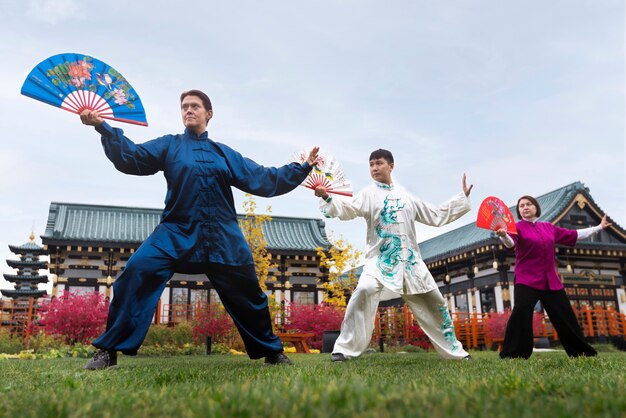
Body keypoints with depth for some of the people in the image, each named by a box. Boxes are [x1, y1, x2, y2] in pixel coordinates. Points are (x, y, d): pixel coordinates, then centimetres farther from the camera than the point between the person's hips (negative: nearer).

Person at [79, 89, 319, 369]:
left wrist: (303, 168, 10)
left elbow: (264, 180, 14)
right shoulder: (168, 145, 11)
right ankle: (108, 350, -10)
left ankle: (272, 351, 27)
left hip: (223, 237, 2)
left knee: (247, 293, 7)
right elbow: (131, 157, -3)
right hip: (176, 232, -1)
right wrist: (102, 127, -17)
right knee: (137, 272, -22)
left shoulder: (225, 154, 15)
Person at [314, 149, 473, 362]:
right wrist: (327, 198, -34)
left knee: (434, 303, 10)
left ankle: (454, 350, 31)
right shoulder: (368, 194, 3)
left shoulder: (406, 196, 15)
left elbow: (437, 216, 22)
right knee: (365, 291, -32)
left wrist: (462, 198, 21)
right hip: (381, 259, -4)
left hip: (410, 260, 4)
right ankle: (344, 348, -24)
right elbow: (347, 208, -17)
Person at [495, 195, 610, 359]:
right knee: (520, 313, -22)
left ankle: (583, 352, 29)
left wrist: (599, 227, 30)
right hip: (527, 279, -5)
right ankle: (510, 354, -15)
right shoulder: (517, 227, -2)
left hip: (551, 281, 5)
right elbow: (510, 242, -23)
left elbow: (573, 235, 24)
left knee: (565, 316, 12)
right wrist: (503, 235, -48)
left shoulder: (549, 227, 14)